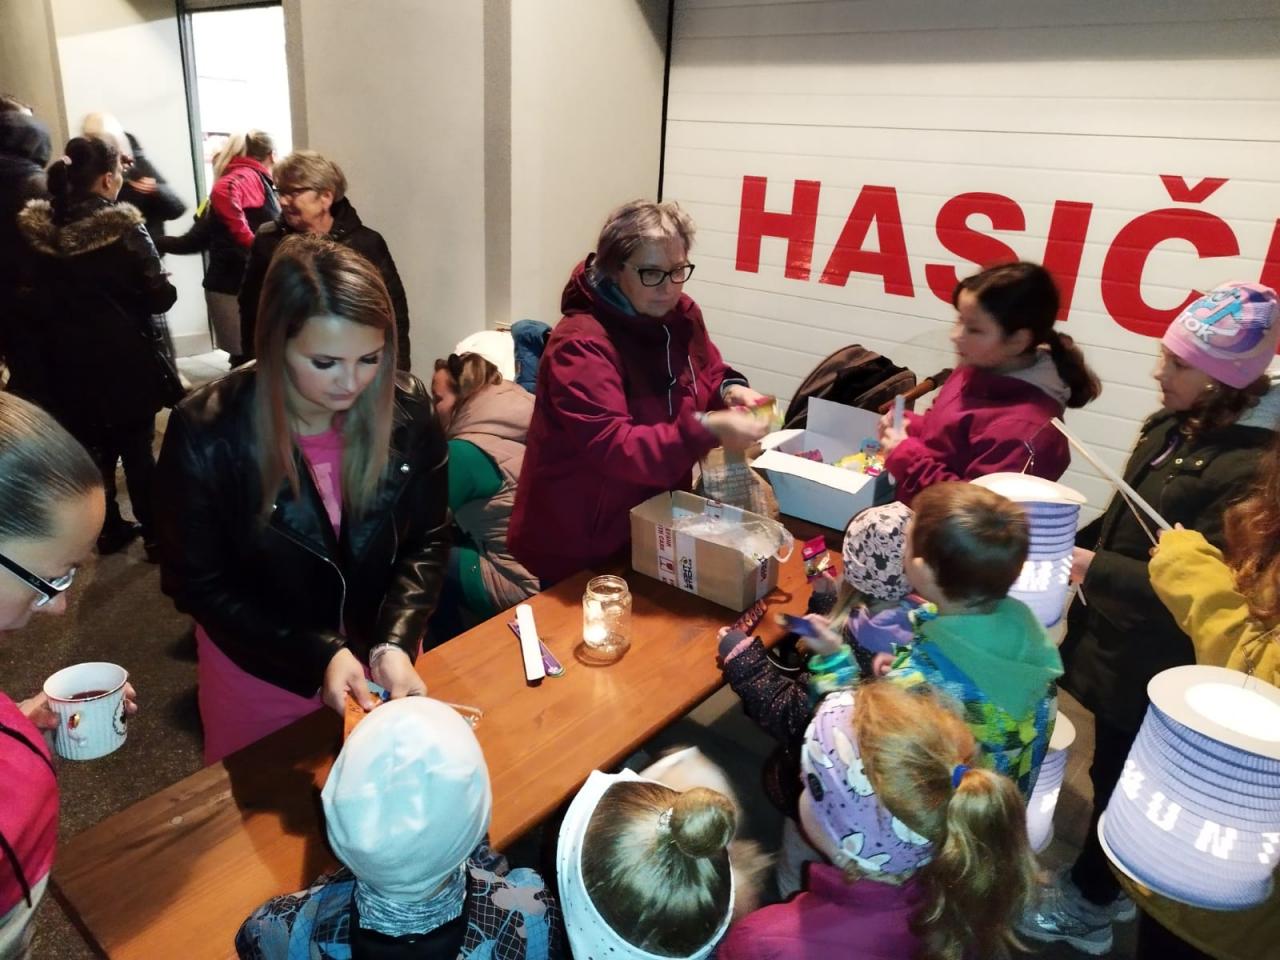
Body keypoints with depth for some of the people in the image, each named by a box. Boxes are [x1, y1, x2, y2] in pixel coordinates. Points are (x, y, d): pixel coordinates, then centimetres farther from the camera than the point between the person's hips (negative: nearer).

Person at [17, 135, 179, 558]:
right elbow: (160, 297, -13)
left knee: (94, 448, 15)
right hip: (125, 361, -5)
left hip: (69, 361, 5)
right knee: (137, 448, 4)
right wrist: (165, 284, 7)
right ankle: (155, 534, 12)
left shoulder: (37, 230, 0)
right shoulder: (123, 230, -16)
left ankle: (110, 529, 27)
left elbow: (38, 298, 10)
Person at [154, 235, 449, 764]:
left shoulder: (408, 410, -16)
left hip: (382, 659, 2)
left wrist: (395, 643, -22)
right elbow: (199, 584, -13)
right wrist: (317, 657, -22)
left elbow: (427, 543, -7)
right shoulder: (206, 432, -22)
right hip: (262, 673, -2)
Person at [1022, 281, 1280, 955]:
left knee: (1120, 779, 12)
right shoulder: (1174, 428, 2)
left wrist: (1093, 569, -24)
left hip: (1156, 663, -8)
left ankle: (1087, 906, 35)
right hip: (1116, 641, 8)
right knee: (1109, 768, 23)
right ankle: (1098, 886, 45)